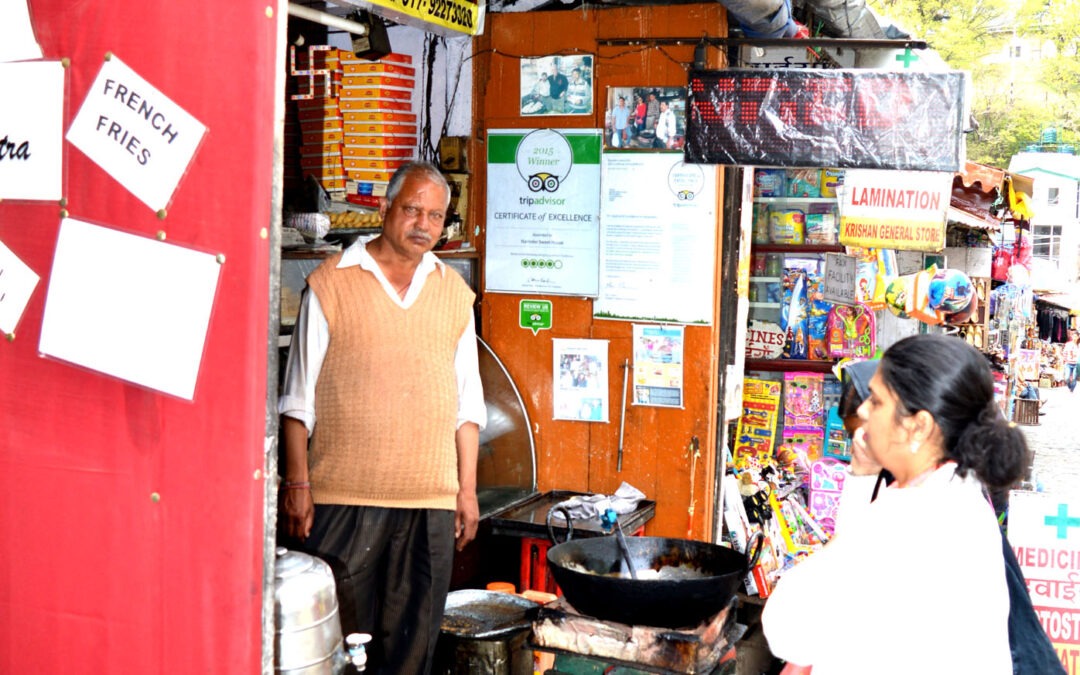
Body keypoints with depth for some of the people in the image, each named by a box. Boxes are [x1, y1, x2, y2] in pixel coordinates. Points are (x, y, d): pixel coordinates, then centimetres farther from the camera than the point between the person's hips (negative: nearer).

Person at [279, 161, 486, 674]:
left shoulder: (454, 292, 11)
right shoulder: (331, 283, 0)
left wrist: (467, 489, 9)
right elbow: (299, 397, 1)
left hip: (431, 500, 3)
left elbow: (467, 402, 13)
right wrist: (297, 483, -4)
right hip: (343, 497, -3)